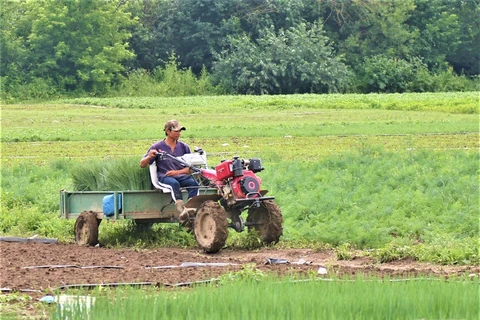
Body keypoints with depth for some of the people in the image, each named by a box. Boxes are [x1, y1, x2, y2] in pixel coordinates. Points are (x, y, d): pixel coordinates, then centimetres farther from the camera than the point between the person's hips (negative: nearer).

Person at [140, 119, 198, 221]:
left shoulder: (184, 147, 14)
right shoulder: (157, 147, 7)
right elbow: (142, 165, 7)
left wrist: (177, 172, -10)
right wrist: (149, 157, -16)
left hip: (181, 176, 3)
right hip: (164, 177, -3)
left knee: (193, 183, -31)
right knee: (174, 184, -38)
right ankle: (182, 210, -54)